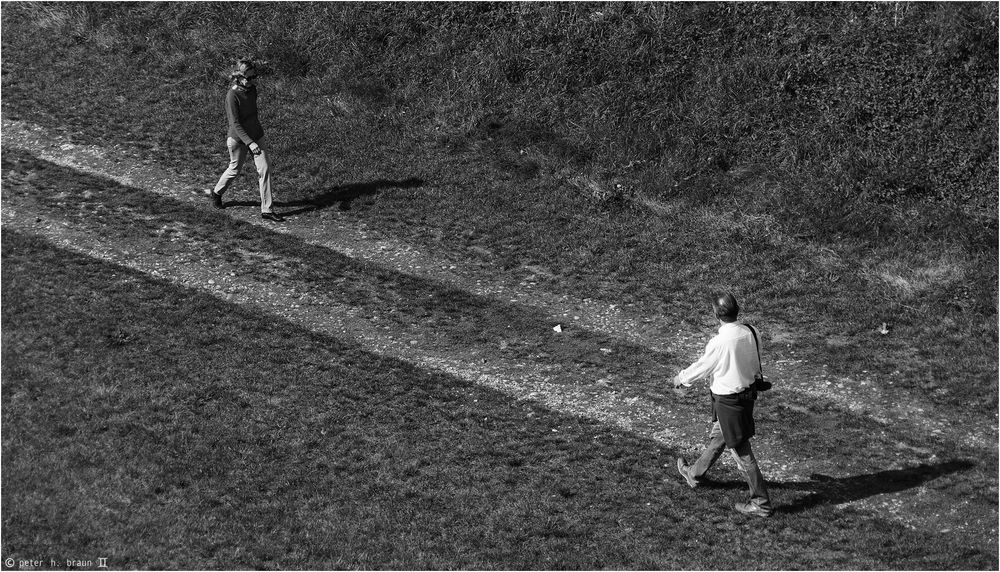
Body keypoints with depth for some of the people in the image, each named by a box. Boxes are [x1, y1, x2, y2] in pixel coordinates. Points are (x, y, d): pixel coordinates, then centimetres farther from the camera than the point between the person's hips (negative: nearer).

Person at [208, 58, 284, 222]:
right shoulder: (232, 95, -22)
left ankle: (266, 210, 2)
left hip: (255, 136, 6)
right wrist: (250, 143, -33)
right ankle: (216, 193, 42)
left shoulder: (252, 89, 0)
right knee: (234, 170, 11)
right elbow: (235, 124, -24)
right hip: (238, 139, -6)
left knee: (264, 169, -3)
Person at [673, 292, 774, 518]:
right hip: (747, 393, 8)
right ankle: (695, 473, 49)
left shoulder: (718, 343, -28)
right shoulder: (749, 333, -9)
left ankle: (761, 503, 13)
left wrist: (680, 379, 8)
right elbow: (756, 365, 5)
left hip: (728, 401, -8)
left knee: (742, 452, 4)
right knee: (717, 437, 27)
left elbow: (702, 367, -11)